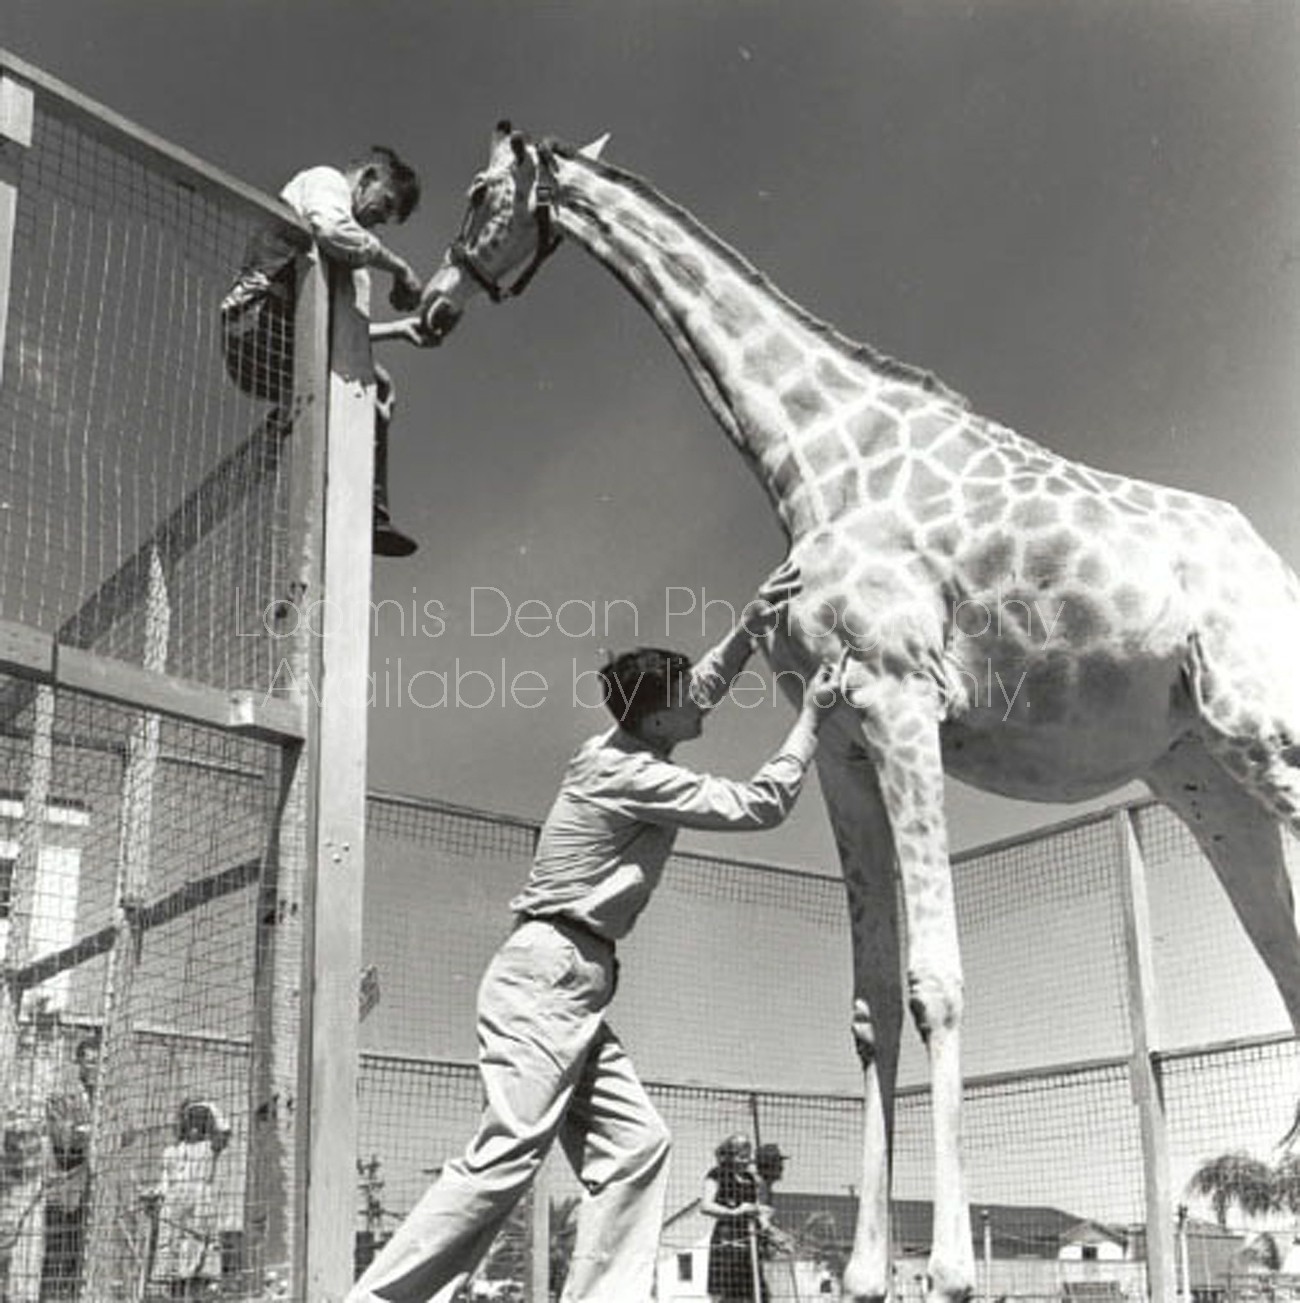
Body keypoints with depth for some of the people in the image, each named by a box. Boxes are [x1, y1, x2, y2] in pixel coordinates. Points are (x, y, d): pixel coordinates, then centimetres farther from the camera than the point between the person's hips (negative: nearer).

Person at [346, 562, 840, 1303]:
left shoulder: (619, 747, 15)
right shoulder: (634, 776, -11)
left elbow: (701, 688, 33)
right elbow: (762, 806, -7)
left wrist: (752, 626, 22)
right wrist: (812, 717, 4)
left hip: (576, 987, 10)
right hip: (547, 975, -10)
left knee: (634, 1146, 1)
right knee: (508, 1154, -16)